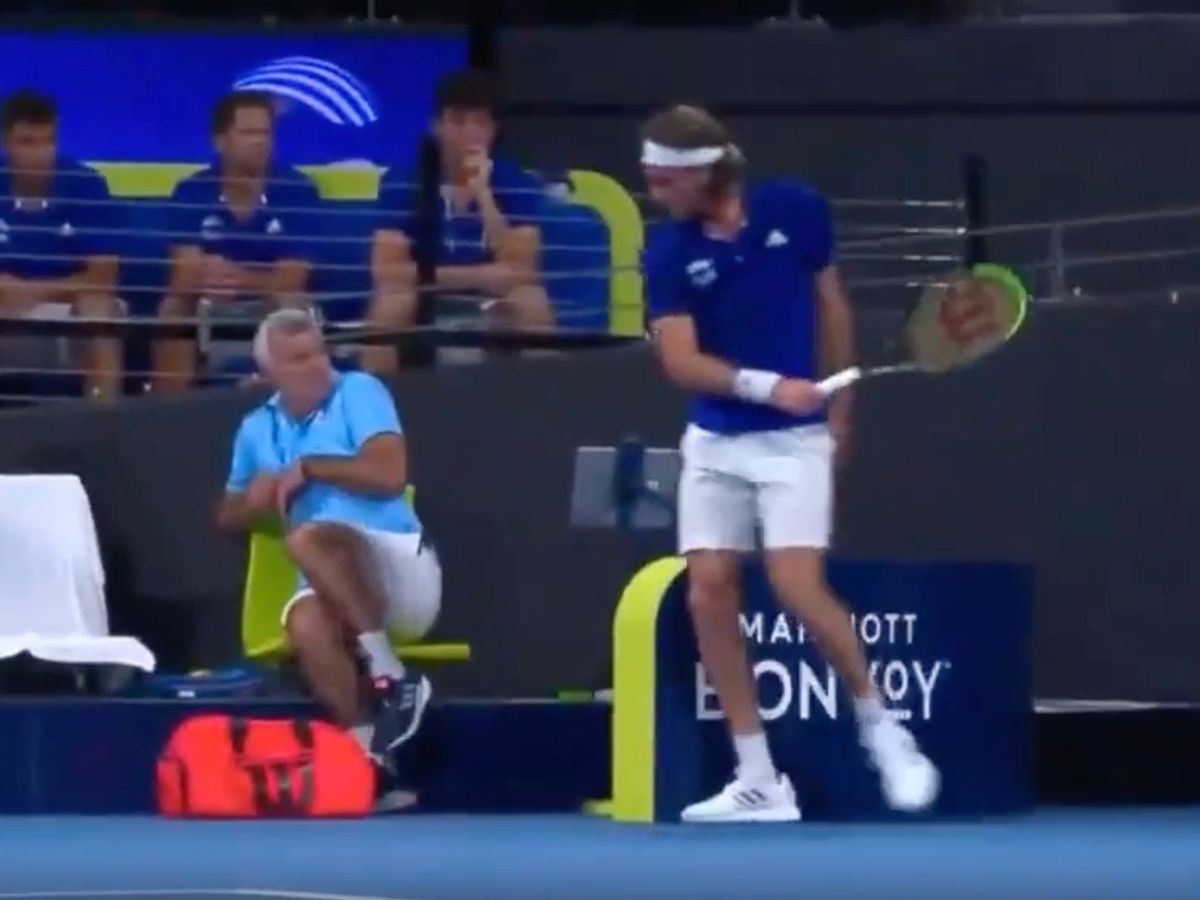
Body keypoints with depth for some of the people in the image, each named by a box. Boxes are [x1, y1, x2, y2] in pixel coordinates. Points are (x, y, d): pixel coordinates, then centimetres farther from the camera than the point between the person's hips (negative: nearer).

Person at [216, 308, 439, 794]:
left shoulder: (358, 392, -1)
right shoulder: (256, 429, 16)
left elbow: (389, 474, -15)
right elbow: (228, 518, 27)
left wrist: (308, 468, -7)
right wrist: (255, 500, 3)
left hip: (400, 568, -4)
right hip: (335, 589, 4)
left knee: (309, 539, -36)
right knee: (307, 625, -35)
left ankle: (390, 676, -31)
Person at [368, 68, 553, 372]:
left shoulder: (521, 185, -5)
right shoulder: (402, 182, -7)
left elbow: (518, 272, -17)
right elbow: (385, 273, -18)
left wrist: (483, 194, -24)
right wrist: (481, 276, -22)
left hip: (492, 316, 1)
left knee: (531, 301, -29)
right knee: (391, 302, -32)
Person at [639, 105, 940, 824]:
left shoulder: (795, 212, -8)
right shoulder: (669, 252, -8)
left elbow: (832, 306, 5)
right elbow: (680, 360, -16)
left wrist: (839, 408, 7)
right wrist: (767, 385, -29)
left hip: (793, 440, -3)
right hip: (714, 442, 3)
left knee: (799, 588, -15)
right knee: (709, 593, -4)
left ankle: (882, 729, 7)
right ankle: (760, 781, 3)